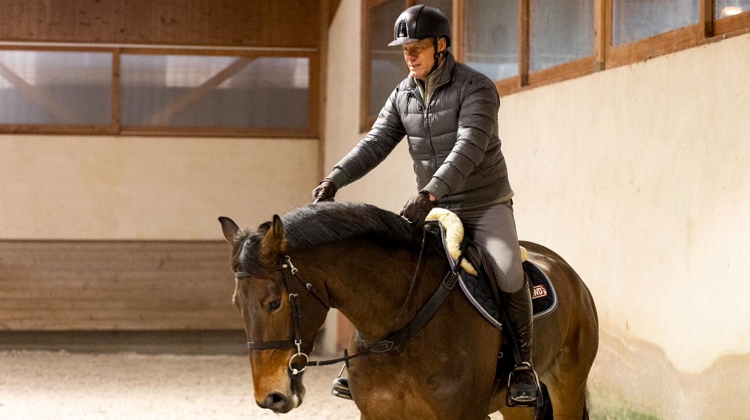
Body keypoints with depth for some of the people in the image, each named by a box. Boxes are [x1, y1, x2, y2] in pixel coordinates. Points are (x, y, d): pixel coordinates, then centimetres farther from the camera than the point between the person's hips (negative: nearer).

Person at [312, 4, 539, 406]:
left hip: (486, 206, -6)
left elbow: (469, 148, -29)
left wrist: (429, 194, -42)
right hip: (432, 209, 6)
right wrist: (334, 180, -18)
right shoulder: (403, 95, 4)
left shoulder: (476, 88, -16)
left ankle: (522, 362, -9)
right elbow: (375, 144, 0)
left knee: (508, 276, -27)